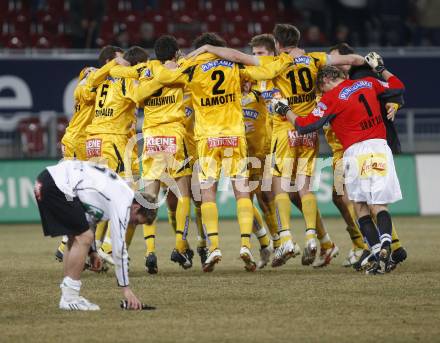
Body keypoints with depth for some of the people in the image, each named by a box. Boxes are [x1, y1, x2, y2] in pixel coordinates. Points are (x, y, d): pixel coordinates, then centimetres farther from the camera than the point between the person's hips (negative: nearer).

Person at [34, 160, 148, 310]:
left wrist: (91, 251, 29)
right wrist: (126, 288, 0)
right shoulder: (122, 204, -7)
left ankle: (68, 296, 16)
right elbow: (119, 248, -5)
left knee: (76, 237, 16)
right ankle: (69, 298, -4)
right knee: (84, 238, -7)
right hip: (57, 186, -10)